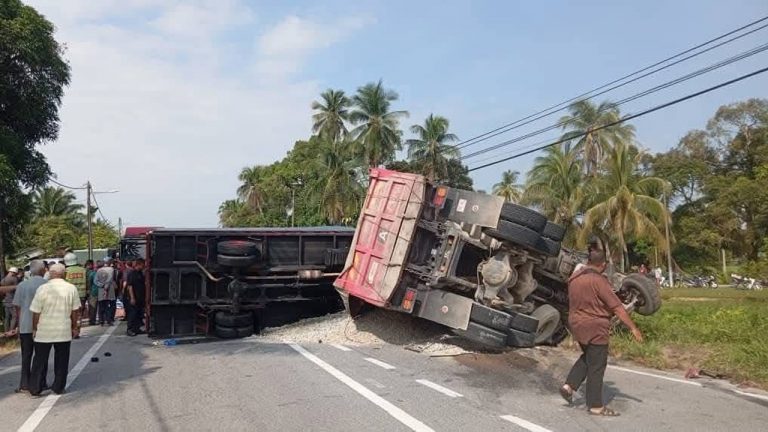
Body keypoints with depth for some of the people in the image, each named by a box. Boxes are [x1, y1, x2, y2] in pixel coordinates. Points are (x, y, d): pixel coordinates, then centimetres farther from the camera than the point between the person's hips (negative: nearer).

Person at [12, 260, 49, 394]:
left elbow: (17, 308, 3)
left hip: (25, 326, 2)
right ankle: (41, 383, 14)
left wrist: (19, 325, 15)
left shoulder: (22, 285, -2)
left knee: (26, 356, 11)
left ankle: (25, 385, 13)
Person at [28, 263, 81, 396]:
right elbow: (75, 311, 0)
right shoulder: (72, 288, -5)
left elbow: (36, 312, -5)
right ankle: (58, 387, 18)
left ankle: (35, 388, 17)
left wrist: (34, 328, 8)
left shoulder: (42, 289, -10)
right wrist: (75, 327, 12)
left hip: (44, 331, -1)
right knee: (61, 360, 12)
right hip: (64, 331, 1)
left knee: (40, 360, 12)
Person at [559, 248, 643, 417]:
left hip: (576, 324, 8)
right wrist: (633, 328, -15)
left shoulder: (574, 278, 5)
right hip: (595, 329, -8)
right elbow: (617, 307, -19)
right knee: (596, 366, 3)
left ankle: (569, 386, 14)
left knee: (587, 357, 24)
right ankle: (596, 406, 11)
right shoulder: (599, 281, -19)